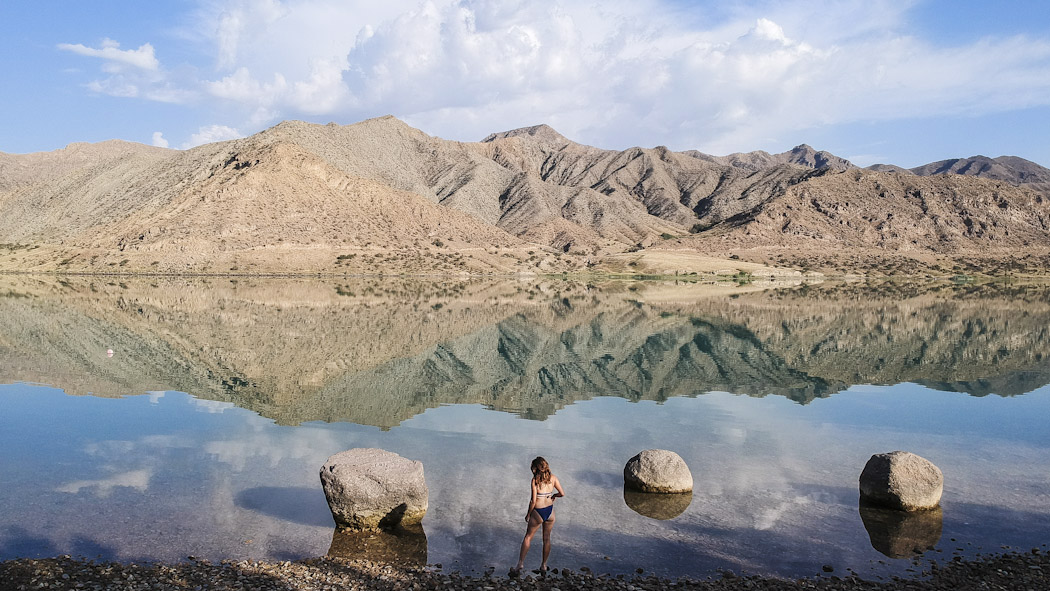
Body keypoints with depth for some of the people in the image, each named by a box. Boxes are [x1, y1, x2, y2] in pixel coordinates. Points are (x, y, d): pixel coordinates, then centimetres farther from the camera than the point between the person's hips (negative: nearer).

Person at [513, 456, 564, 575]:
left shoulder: (535, 480, -16)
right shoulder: (553, 478, -4)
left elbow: (533, 500, -17)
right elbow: (562, 494, -3)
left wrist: (528, 514, -4)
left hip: (538, 512, -4)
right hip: (550, 511, 4)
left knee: (528, 537, 13)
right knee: (547, 538, 17)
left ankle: (520, 563, 14)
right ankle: (544, 566, 26)